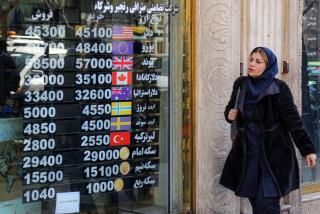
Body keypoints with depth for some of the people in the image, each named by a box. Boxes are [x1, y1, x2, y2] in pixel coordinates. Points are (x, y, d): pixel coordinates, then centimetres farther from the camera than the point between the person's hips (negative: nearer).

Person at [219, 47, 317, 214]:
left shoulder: (278, 88, -10)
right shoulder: (240, 84, 4)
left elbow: (293, 120, -11)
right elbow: (231, 108, 19)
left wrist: (307, 149, -16)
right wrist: (230, 115, -5)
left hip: (274, 154, -5)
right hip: (247, 152, 5)